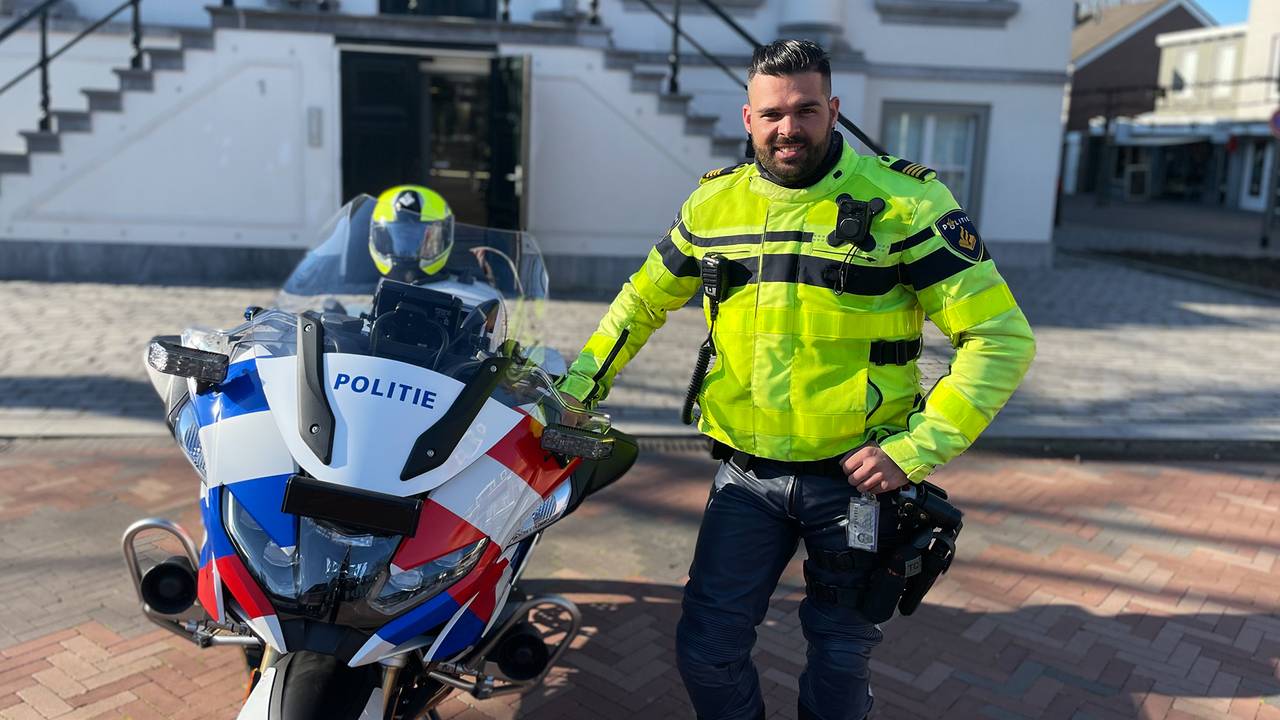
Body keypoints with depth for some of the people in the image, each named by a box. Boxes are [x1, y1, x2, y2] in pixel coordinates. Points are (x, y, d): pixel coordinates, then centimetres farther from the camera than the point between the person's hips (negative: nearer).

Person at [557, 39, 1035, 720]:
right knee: (706, 651, 6)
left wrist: (915, 449, -18)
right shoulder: (715, 200, 2)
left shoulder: (904, 199, -11)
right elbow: (643, 300, 15)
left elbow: (1000, 335, -12)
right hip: (747, 476, 3)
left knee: (839, 657, 15)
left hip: (859, 474, -2)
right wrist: (575, 390, 7)